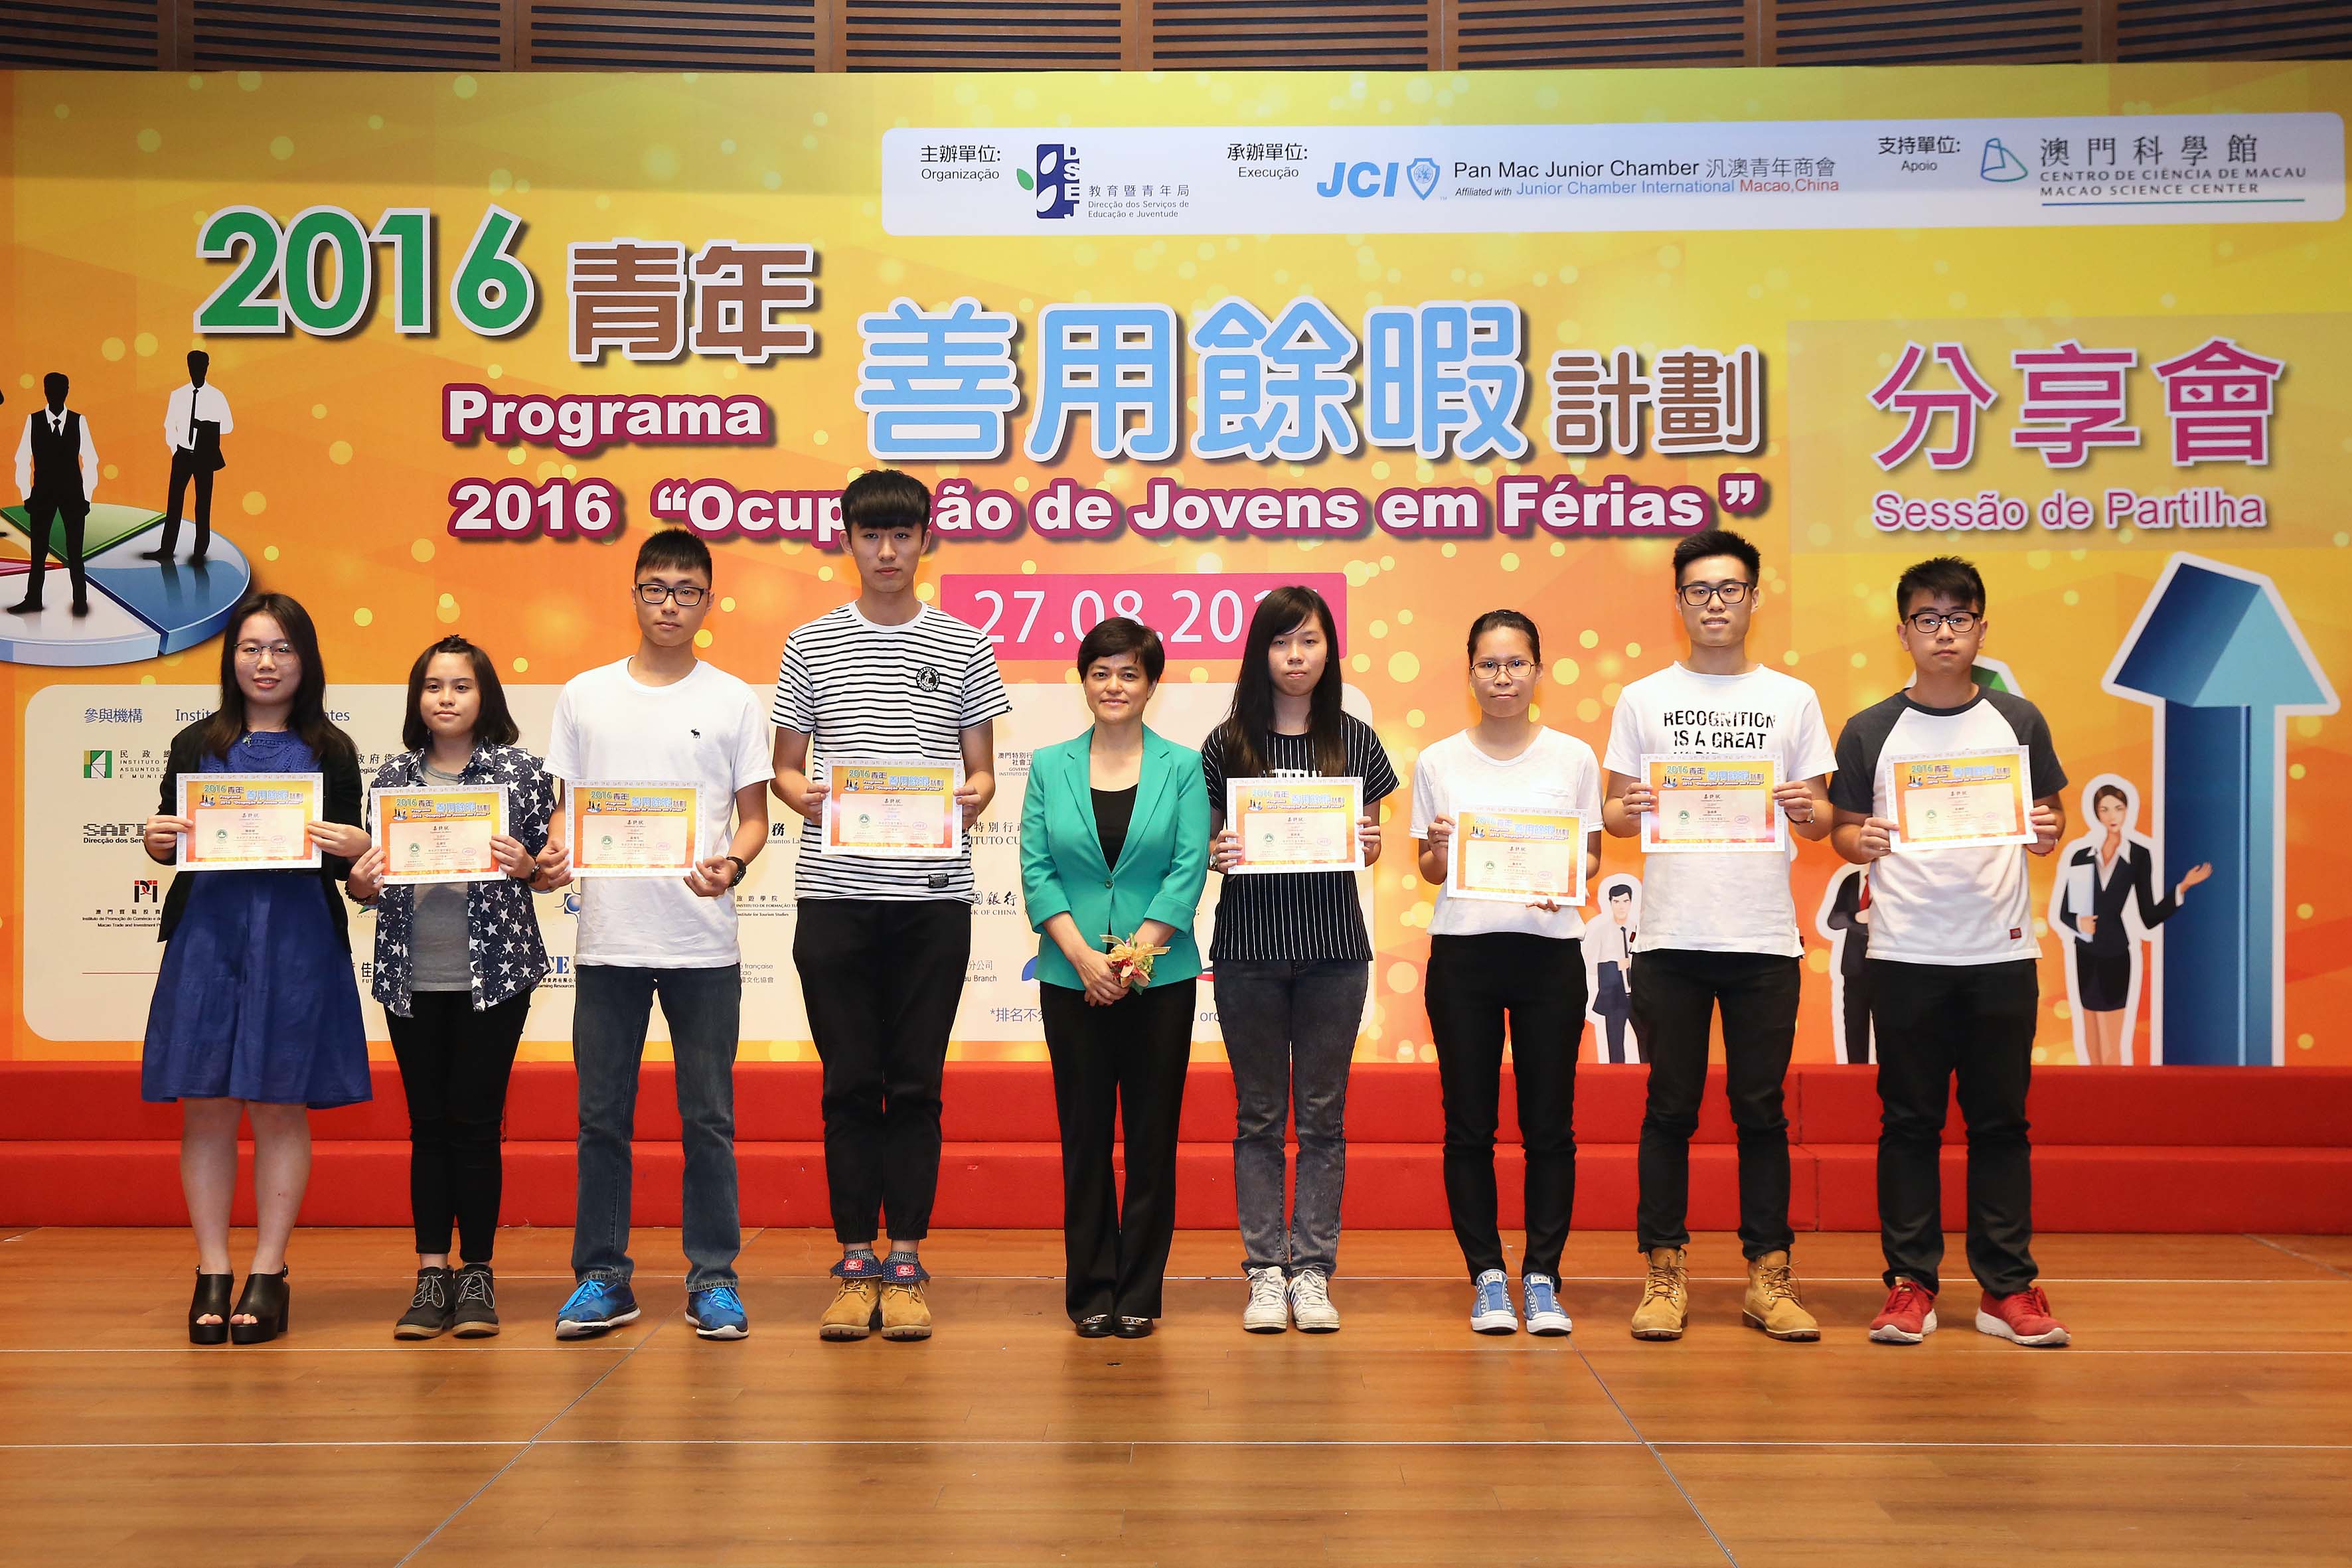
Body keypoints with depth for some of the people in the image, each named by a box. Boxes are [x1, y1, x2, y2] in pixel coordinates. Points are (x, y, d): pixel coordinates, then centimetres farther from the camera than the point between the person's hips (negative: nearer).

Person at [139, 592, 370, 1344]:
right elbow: (164, 840, 14)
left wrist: (350, 845, -13)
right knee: (207, 1105, 1)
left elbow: (350, 853, 8)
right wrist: (159, 840, -8)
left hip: (298, 937, -1)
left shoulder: (330, 751, 9)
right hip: (208, 935, 1)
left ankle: (269, 1273, 11)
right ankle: (212, 1274, 11)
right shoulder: (197, 745, 12)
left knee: (280, 1105, 1)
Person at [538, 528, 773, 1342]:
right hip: (608, 939, 1)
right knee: (601, 1116, 6)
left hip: (704, 942, -1)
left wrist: (730, 863, -16)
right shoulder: (584, 695, 9)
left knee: (708, 1118, 4)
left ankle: (714, 1279, 13)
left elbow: (753, 815, 5)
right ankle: (602, 1278, 17)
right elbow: (565, 804, 11)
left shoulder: (732, 700, 5)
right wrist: (552, 857, -10)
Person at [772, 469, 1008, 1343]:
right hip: (836, 891, 1)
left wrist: (973, 800, -12)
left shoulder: (964, 646, 7)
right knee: (849, 1083, 4)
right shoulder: (811, 645, 9)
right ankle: (854, 1265, 12)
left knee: (916, 1083, 3)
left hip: (933, 893, 0)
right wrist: (804, 797, -10)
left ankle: (907, 1266, 10)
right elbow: (785, 765, 11)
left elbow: (982, 769, 10)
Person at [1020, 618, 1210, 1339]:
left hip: (1161, 979, -1)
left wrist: (1136, 953, -14)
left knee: (1152, 1136, 4)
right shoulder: (1050, 767, 7)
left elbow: (1189, 869, -4)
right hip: (1071, 978, 1)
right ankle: (1091, 1291, 15)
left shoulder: (1181, 768, 3)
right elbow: (1036, 869, 1)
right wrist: (1084, 955, -12)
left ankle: (1140, 1292, 13)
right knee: (1084, 1137, 5)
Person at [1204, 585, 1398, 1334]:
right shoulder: (1228, 744, 3)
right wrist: (1215, 854, -14)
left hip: (1333, 948, 1)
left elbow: (1370, 843, 10)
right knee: (1258, 1115, 5)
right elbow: (1202, 842, 7)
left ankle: (1313, 1272, 11)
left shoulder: (1354, 740, 6)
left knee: (1323, 1114, 4)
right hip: (1249, 944, 0)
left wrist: (1369, 847, -11)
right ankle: (1265, 1273, 11)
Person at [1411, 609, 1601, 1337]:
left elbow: (1592, 856, 9)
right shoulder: (1438, 762, 7)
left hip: (1549, 948, 0)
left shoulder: (1573, 757, 6)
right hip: (1462, 949, 0)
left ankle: (1542, 1277, 11)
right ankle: (1487, 1276, 12)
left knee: (1549, 1123, 1)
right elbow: (1428, 869, 11)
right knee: (1469, 1124, 2)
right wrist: (1439, 856, -11)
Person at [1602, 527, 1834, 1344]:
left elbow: (1821, 819, 9)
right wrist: (1628, 811, -14)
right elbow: (1614, 811, 8)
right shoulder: (1643, 699, 9)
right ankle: (1665, 1274, 9)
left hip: (1765, 938, 0)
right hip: (1671, 937, 0)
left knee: (1761, 1108, 3)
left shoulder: (1792, 699, 9)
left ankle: (1769, 1276, 11)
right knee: (1670, 1108, 3)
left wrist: (1808, 810, -13)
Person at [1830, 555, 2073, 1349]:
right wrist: (1862, 842, -15)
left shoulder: (2019, 721, 7)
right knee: (1909, 1121, 3)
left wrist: (2050, 832, -9)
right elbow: (1842, 829, 7)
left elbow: (2051, 811, 13)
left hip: (2000, 952, 1)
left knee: (2000, 1120, 5)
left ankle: (2008, 1287, 12)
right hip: (1906, 954, -1)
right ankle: (1910, 1284, 10)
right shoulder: (1869, 731, 3)